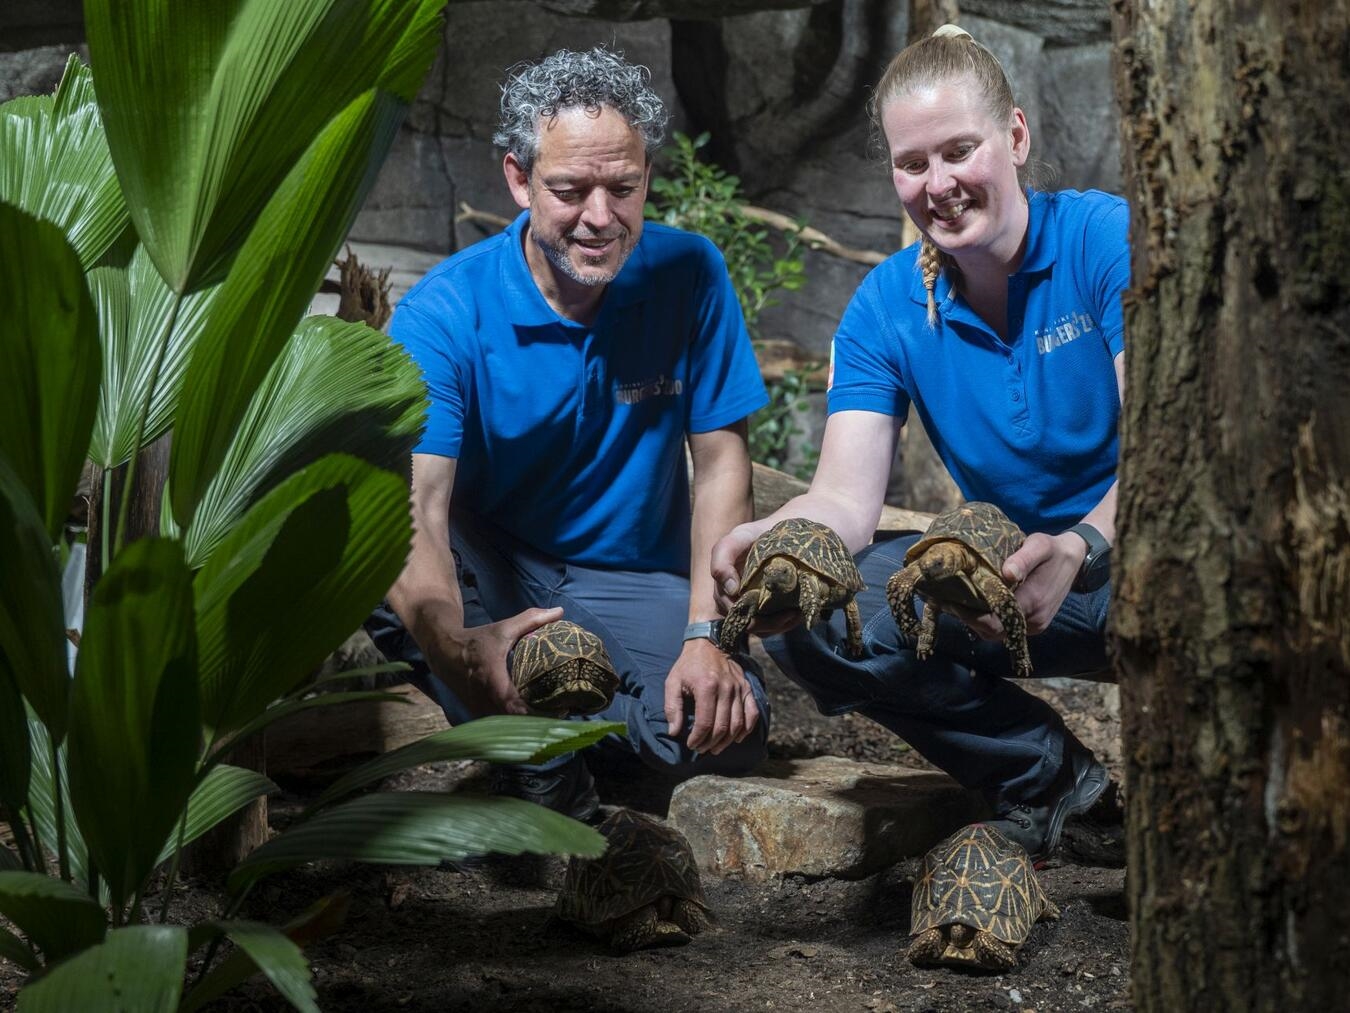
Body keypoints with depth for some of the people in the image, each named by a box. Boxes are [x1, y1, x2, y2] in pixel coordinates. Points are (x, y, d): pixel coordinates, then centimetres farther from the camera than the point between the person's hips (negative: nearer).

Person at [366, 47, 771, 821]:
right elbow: (418, 507, -30)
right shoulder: (445, 315, -17)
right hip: (485, 572, -1)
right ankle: (542, 775, -19)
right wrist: (450, 643, -51)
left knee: (730, 725, -28)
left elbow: (722, 465, -7)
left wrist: (707, 634, -20)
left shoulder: (689, 276, -9)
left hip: (630, 578, 1)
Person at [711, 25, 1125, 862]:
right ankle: (1048, 777, -4)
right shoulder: (888, 309, 0)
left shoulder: (1106, 238, -12)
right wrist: (776, 541, -36)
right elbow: (848, 495, -11)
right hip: (1005, 568, 4)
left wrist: (1082, 549, -44)